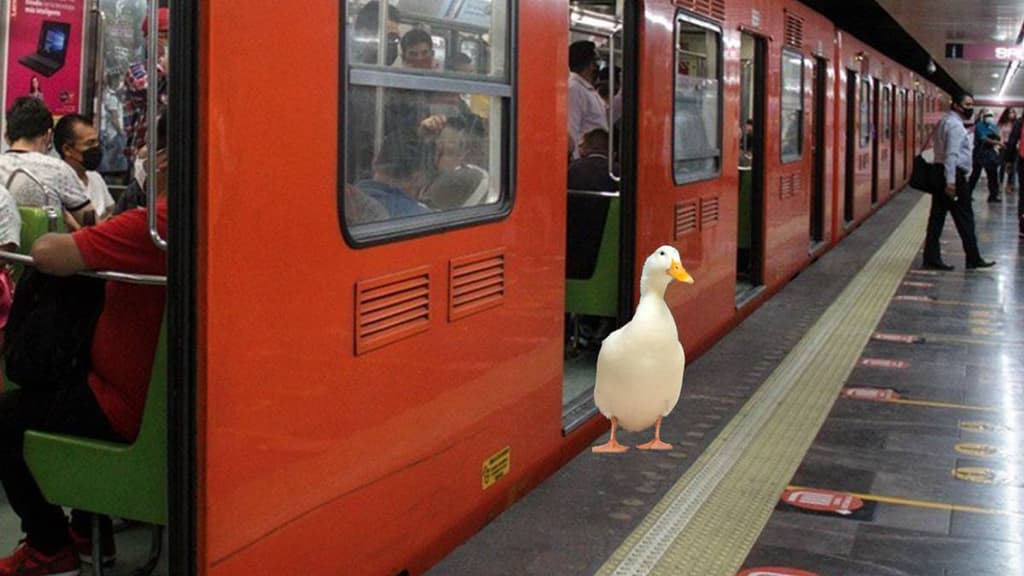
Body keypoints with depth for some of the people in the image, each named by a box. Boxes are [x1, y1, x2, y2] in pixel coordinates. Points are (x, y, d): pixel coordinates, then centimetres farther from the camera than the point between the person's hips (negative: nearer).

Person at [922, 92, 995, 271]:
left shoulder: (944, 122, 18)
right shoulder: (955, 125, -14)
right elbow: (952, 154, -22)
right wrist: (951, 182, -27)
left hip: (940, 174, 9)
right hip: (953, 176, -9)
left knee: (937, 216, 7)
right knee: (964, 218, -1)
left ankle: (932, 258, 7)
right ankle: (973, 259, 7)